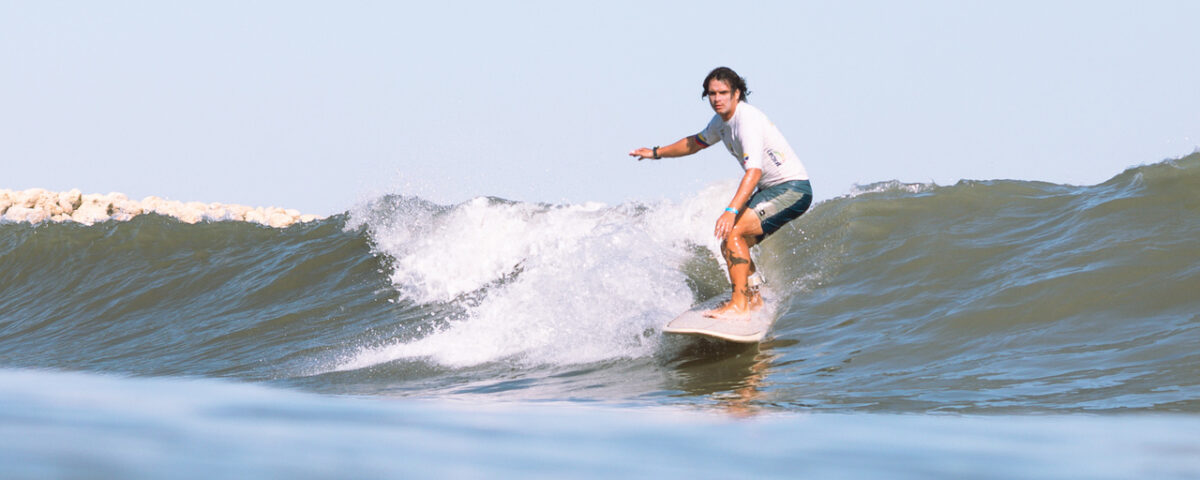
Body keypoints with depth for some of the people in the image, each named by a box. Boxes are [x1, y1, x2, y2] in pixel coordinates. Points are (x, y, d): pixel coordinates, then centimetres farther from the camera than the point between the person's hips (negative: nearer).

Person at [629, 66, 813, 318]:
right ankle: (753, 299, 26)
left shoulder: (747, 121, -24)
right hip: (771, 191, 10)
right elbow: (697, 142, 29)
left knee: (733, 232, -23)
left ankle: (739, 305, -24)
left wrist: (731, 211, -46)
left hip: (793, 190, -10)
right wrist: (657, 153, 31)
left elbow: (754, 171, -36)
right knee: (731, 246, 10)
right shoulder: (722, 120, 7)